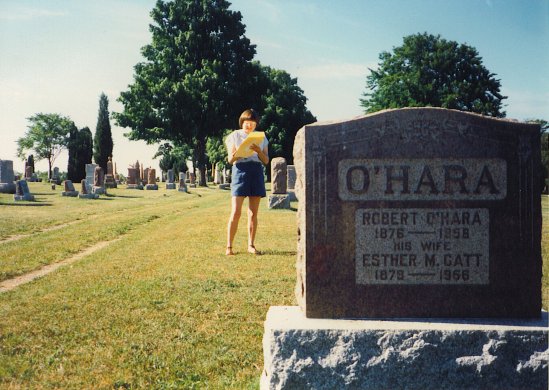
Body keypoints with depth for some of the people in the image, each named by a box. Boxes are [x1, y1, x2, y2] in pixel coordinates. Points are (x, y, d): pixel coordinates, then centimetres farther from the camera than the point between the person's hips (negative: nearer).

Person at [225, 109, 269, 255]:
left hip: (256, 172, 3)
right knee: (236, 212, -10)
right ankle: (229, 246, -3)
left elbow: (266, 161, 7)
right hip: (240, 170, -3)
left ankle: (251, 245, 13)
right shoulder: (234, 136, 7)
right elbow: (230, 159, 1)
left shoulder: (261, 137, 13)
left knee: (253, 213, 4)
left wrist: (259, 151, -13)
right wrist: (237, 153, -21)